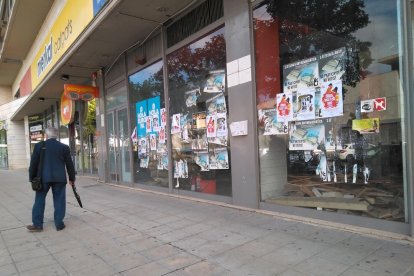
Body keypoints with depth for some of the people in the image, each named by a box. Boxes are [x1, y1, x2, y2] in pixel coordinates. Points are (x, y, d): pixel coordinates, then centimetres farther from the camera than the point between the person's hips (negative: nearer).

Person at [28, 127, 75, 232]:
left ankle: (37, 224, 15)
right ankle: (59, 224, 9)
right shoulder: (64, 147, 1)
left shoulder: (39, 146, 0)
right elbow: (69, 164, 4)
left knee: (39, 200, 11)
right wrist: (72, 178, 13)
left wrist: (32, 178, 11)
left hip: (43, 178, 0)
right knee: (59, 201, 6)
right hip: (59, 178, 0)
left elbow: (33, 163, 1)